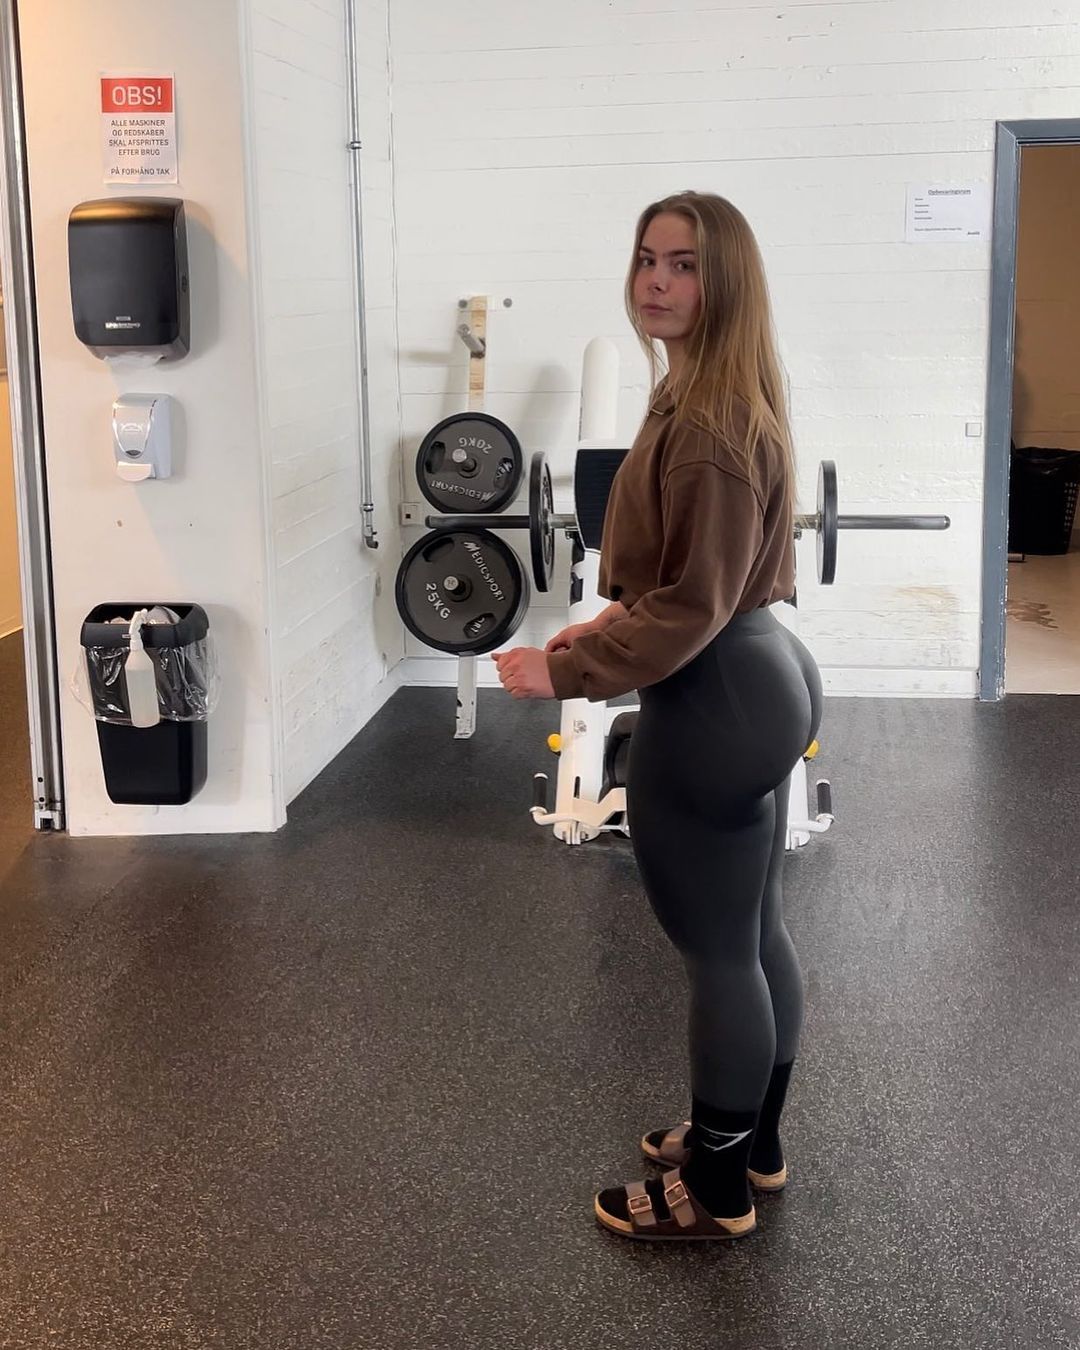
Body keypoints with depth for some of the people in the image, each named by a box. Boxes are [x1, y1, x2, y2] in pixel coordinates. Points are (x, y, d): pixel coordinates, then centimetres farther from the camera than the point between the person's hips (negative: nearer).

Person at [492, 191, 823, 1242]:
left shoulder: (707, 421, -22)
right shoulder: (720, 398, 10)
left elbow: (691, 604, -24)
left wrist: (565, 669, -19)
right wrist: (607, 624, 17)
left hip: (713, 706, -11)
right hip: (761, 679, 11)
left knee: (715, 954, 3)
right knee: (755, 934, 20)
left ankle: (716, 1191, 19)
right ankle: (753, 1142, 36)